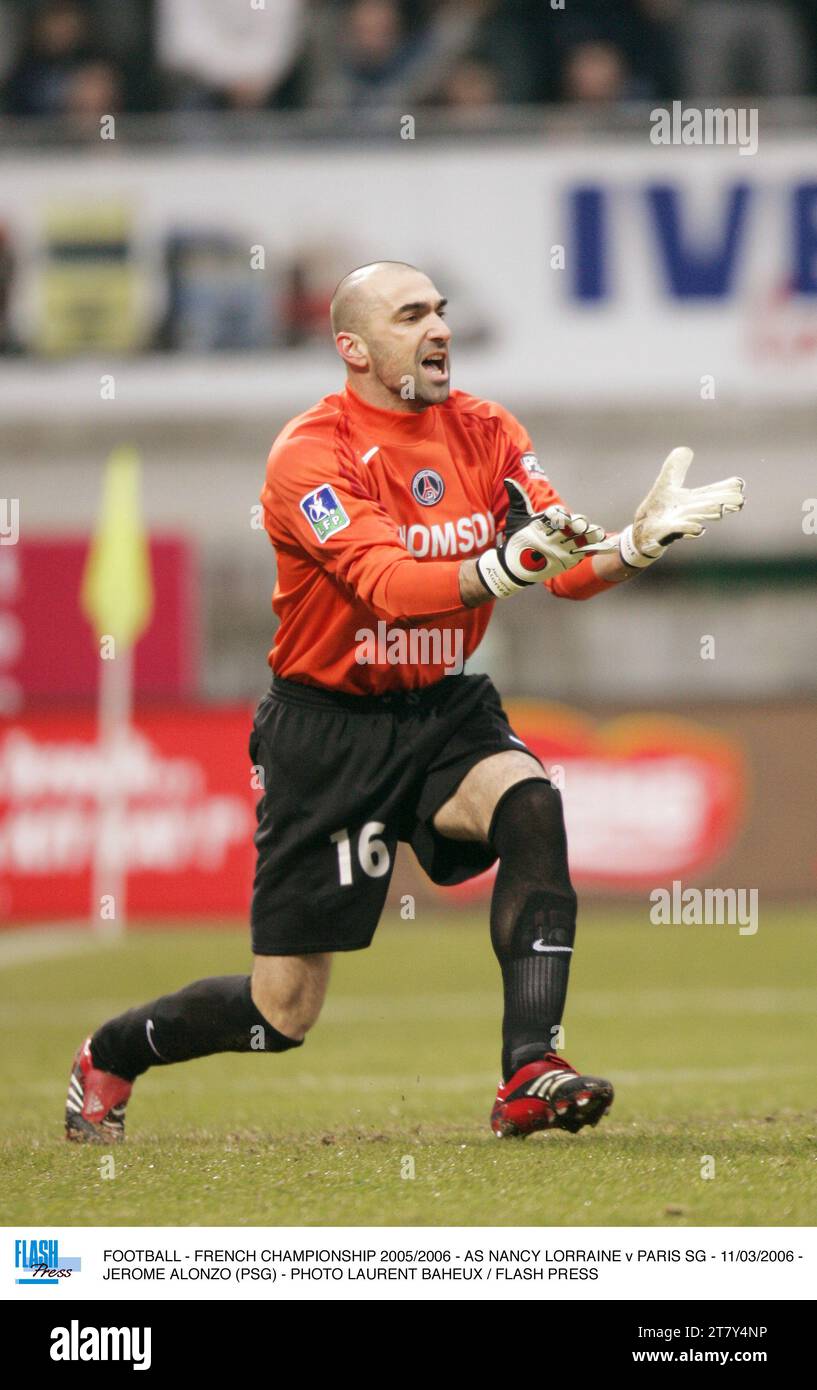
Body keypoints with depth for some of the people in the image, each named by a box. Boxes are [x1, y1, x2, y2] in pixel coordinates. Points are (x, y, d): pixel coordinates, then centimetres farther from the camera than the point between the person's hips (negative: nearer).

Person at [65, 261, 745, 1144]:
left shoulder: (483, 432, -1)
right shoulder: (310, 455, -18)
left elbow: (568, 569, -9)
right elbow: (390, 586, -32)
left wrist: (640, 542, -30)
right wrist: (506, 565, -48)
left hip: (442, 709, 4)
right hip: (327, 730, -4)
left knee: (530, 804, -32)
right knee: (282, 1013, 0)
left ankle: (530, 1076, -33)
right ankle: (107, 1058, 30)